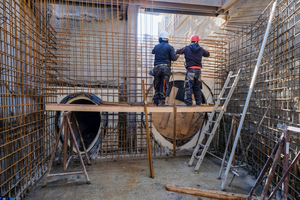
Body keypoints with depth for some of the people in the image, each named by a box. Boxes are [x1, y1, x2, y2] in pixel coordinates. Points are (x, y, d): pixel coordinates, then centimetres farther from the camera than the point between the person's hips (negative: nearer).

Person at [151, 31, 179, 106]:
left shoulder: (156, 46, 13)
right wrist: (177, 56, 16)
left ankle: (156, 100, 8)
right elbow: (173, 58, -6)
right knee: (163, 86, -2)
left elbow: (153, 52, 35)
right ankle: (161, 101, -5)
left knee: (157, 85, 9)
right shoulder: (170, 47, 3)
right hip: (165, 68, -3)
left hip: (157, 67, 3)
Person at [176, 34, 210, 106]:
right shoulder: (201, 49, 10)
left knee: (188, 86, -5)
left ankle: (188, 102, -11)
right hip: (198, 70, 4)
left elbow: (177, 51, 14)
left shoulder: (186, 48, 2)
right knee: (197, 87, 12)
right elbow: (207, 54, 26)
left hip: (190, 70, -4)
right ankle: (198, 102, 17)